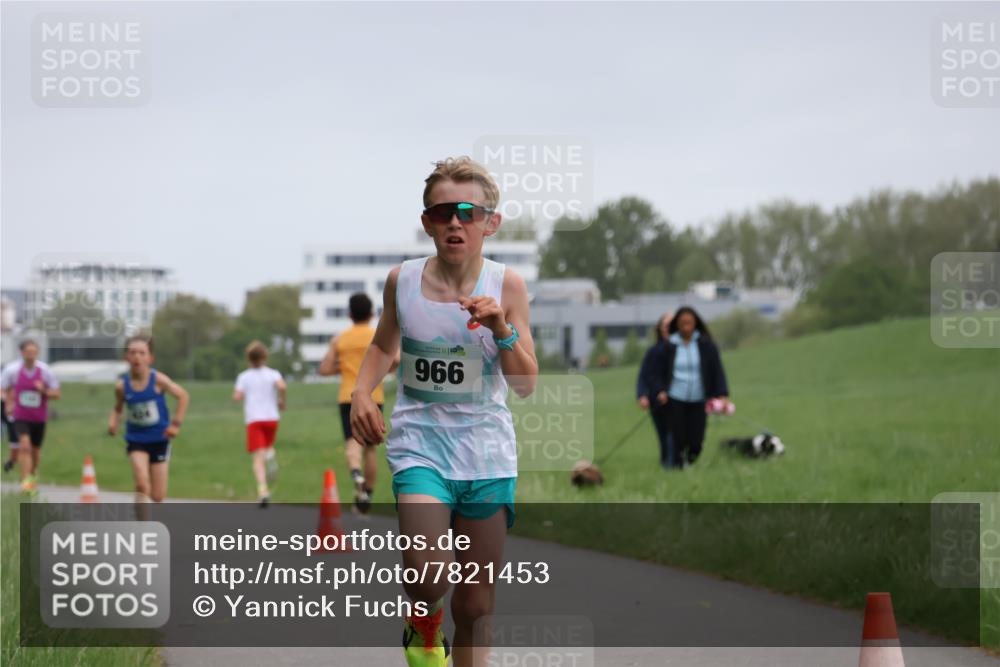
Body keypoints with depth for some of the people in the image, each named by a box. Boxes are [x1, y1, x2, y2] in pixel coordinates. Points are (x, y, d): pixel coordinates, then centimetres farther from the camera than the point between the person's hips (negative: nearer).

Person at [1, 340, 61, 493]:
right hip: (20, 416, -2)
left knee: (35, 450, 15)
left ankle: (33, 475, 42)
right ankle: (26, 480, -21)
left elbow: (57, 393, -3)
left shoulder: (45, 371, -9)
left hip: (39, 417, 2)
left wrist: (44, 391, -20)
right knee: (24, 445, -21)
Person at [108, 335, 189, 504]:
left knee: (158, 495, 4)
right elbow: (118, 409, 7)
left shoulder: (158, 379, -14)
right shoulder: (122, 385, -10)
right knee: (142, 483, -25)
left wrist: (176, 423, -8)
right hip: (136, 440, 0)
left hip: (159, 439, 0)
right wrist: (113, 422, -13)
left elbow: (183, 396, -4)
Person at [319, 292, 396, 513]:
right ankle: (367, 494, 15)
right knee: (370, 447, 12)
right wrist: (384, 370, 6)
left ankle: (356, 472, -41)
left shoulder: (339, 339, 6)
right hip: (373, 396, 0)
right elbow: (396, 359, -14)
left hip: (348, 397, 0)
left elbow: (324, 369, 3)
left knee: (353, 442, -10)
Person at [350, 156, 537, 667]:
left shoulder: (506, 286, -5)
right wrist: (361, 391, 0)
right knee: (428, 575, -23)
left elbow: (526, 385, -4)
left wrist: (501, 328, -20)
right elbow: (383, 345, 18)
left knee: (476, 605, 6)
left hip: (487, 453, 1)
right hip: (420, 443, -1)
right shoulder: (402, 280, -2)